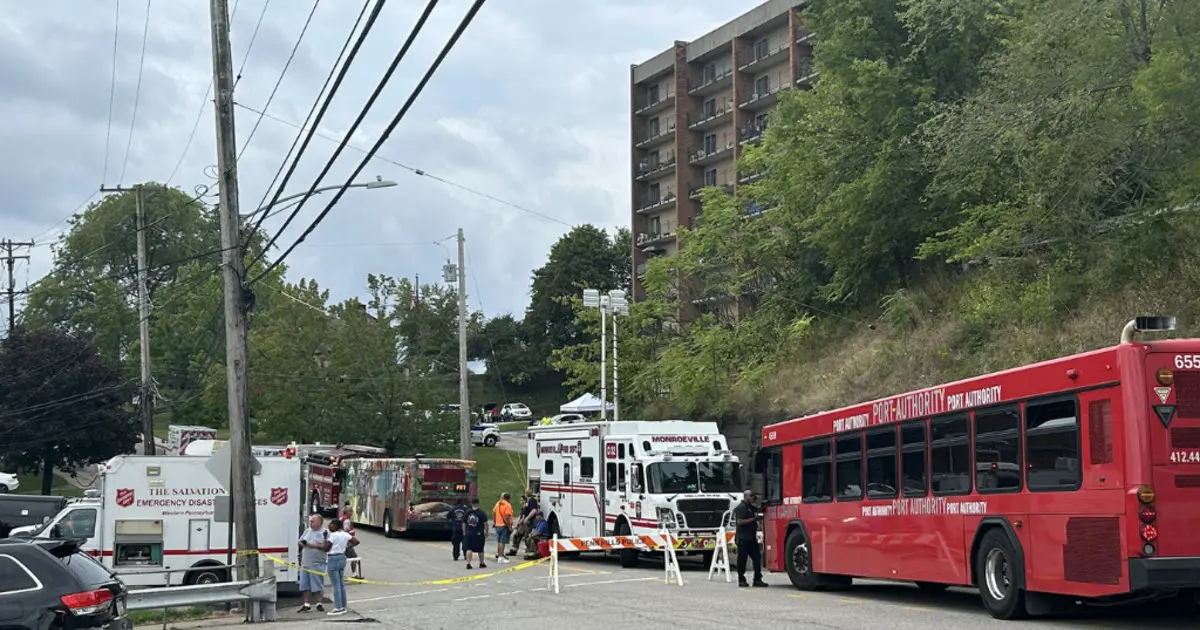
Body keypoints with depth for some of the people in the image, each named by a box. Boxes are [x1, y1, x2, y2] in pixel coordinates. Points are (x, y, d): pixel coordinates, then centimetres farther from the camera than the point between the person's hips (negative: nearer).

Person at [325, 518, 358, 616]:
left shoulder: (333, 535, -15)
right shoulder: (345, 534, 6)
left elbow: (327, 548, -15)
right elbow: (356, 541, 8)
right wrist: (348, 548, 11)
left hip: (334, 559, -8)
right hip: (342, 557, 8)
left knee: (336, 585, -4)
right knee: (341, 584, 14)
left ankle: (338, 608, -4)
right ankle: (343, 607, 18)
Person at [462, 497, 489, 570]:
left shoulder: (467, 512, 2)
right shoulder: (481, 513, -7)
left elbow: (464, 523, 7)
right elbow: (485, 523, -7)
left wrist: (464, 533, 15)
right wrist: (486, 532, 4)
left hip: (468, 533, 1)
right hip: (479, 533, -1)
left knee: (468, 549, 2)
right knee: (480, 549, 12)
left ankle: (468, 563, -11)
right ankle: (482, 563, 26)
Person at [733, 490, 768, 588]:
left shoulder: (751, 507, 16)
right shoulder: (741, 508, -10)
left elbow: (759, 510, 34)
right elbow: (740, 521, -20)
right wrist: (753, 519, -19)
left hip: (751, 538, 9)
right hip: (743, 538, -9)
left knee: (757, 557, 3)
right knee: (742, 559, -1)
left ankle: (757, 579, 5)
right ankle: (741, 580, 5)